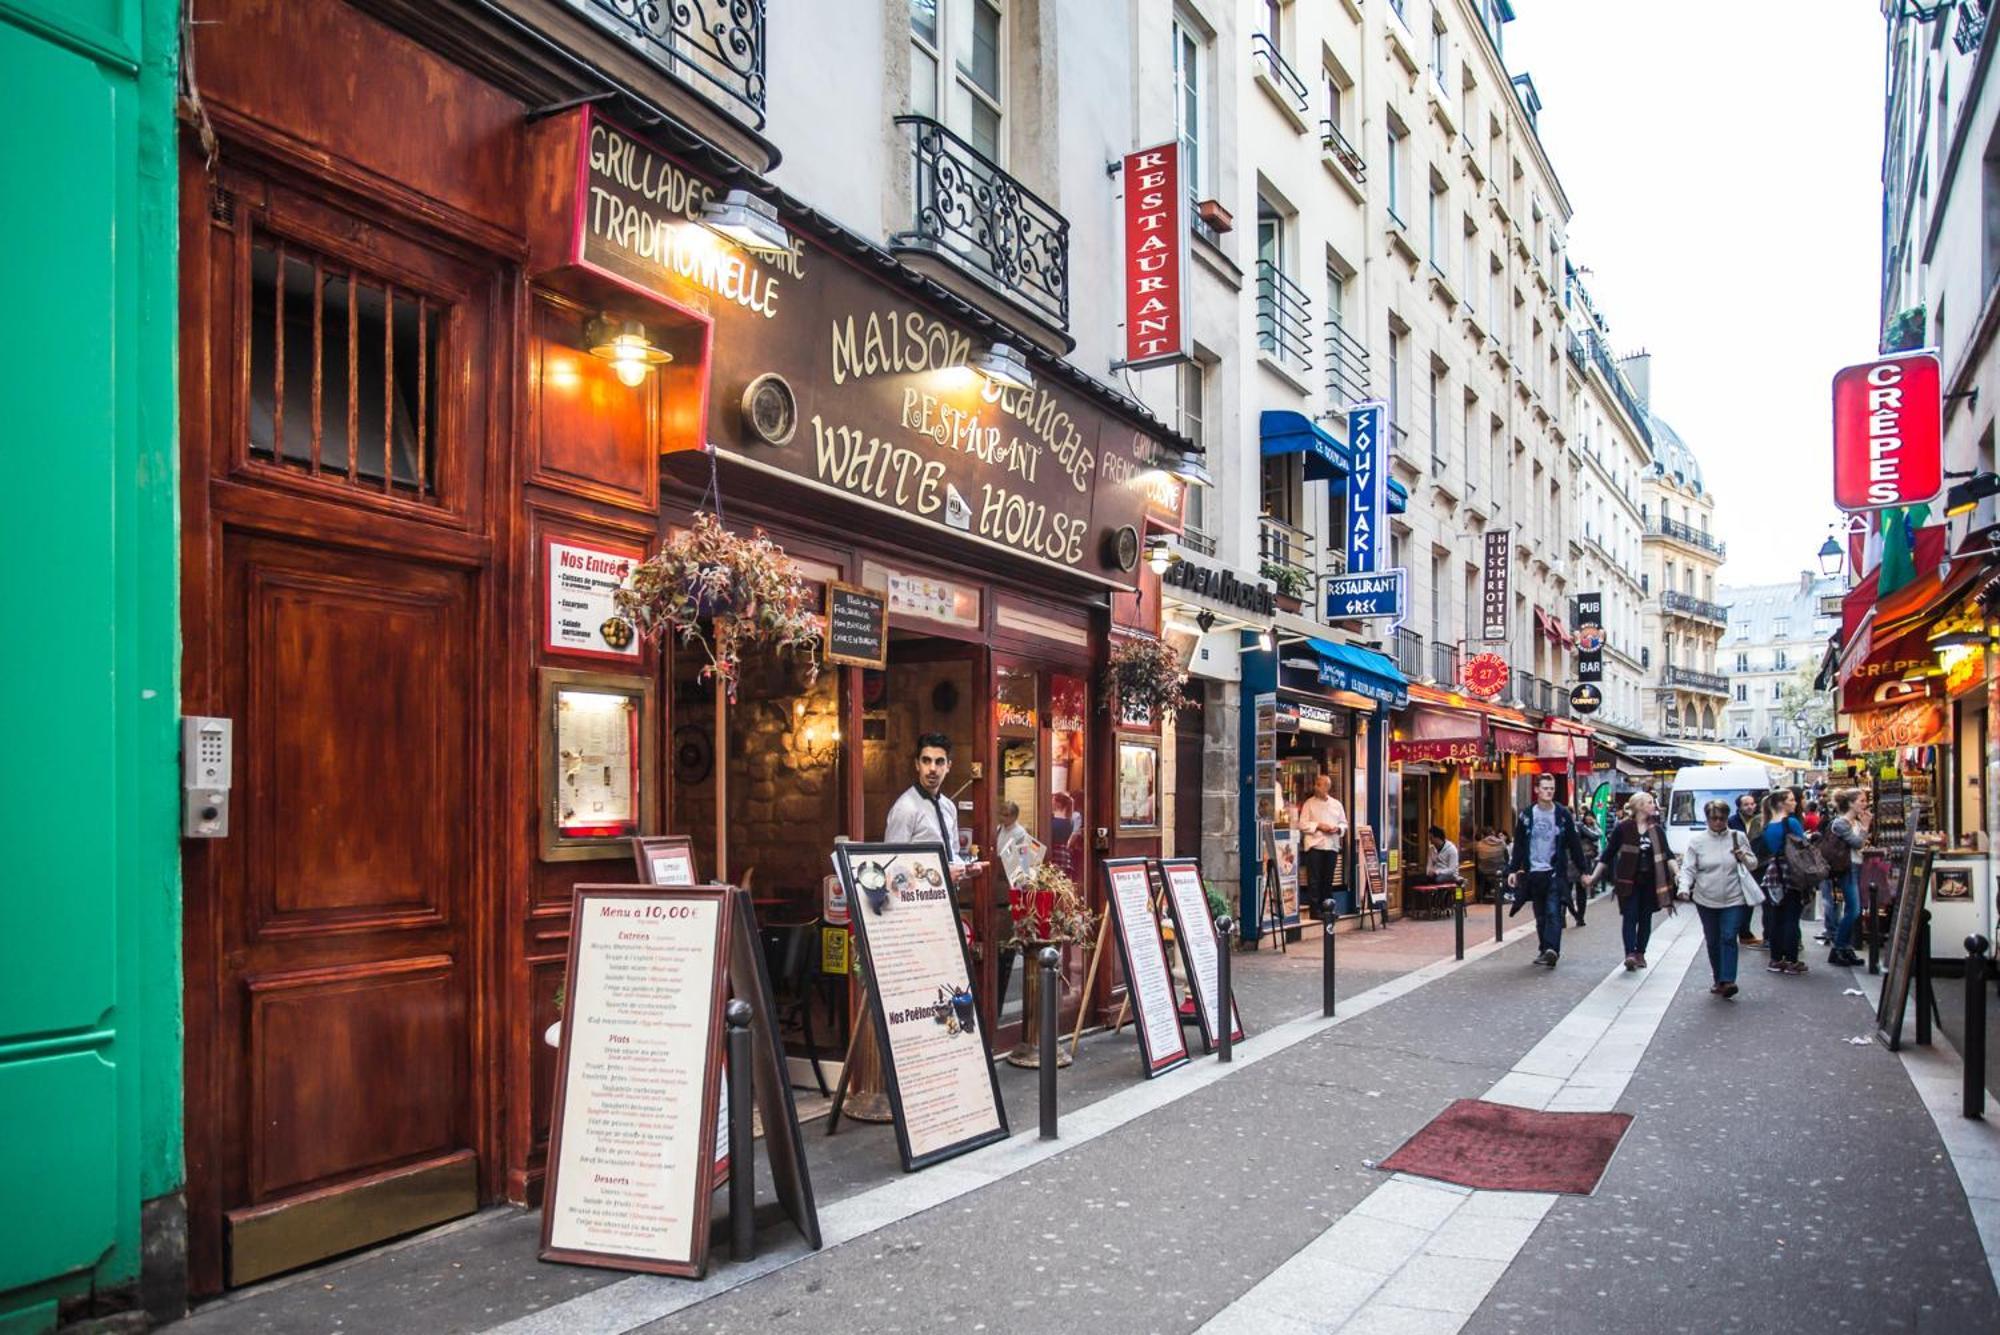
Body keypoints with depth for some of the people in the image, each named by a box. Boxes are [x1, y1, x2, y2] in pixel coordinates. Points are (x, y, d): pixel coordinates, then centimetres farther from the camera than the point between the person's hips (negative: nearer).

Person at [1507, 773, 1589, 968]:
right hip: (1533, 872, 3)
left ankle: (1551, 950, -21)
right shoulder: (1526, 815, 5)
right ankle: (1545, 950, 17)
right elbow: (1519, 845, 7)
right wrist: (1513, 870, 0)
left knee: (1553, 912, -13)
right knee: (1540, 915, 9)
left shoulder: (1563, 815, 1)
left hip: (1556, 872, -2)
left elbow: (1574, 844, 4)